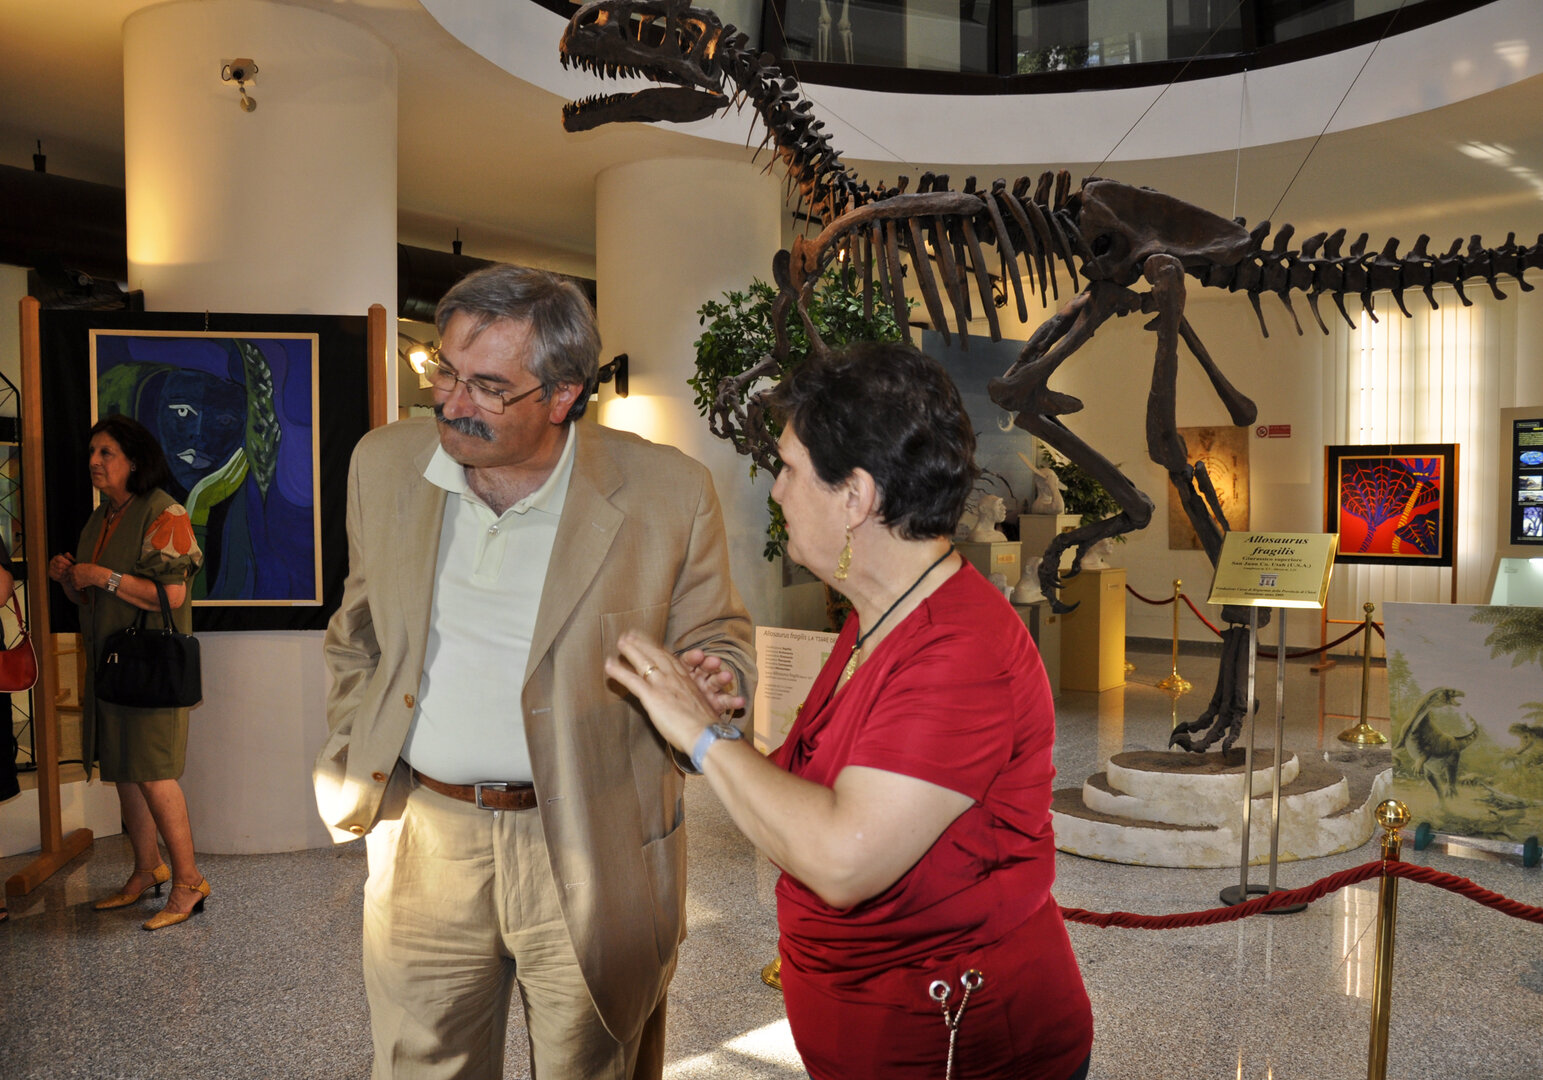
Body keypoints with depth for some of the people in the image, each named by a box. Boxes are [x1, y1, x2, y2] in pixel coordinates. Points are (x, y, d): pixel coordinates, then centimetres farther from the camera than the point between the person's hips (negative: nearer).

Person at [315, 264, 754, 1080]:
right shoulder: (383, 463, -1)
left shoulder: (668, 493, -14)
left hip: (592, 855, -3)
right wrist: (352, 757, 9)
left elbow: (716, 641, -1)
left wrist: (712, 683, -23)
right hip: (422, 848, 3)